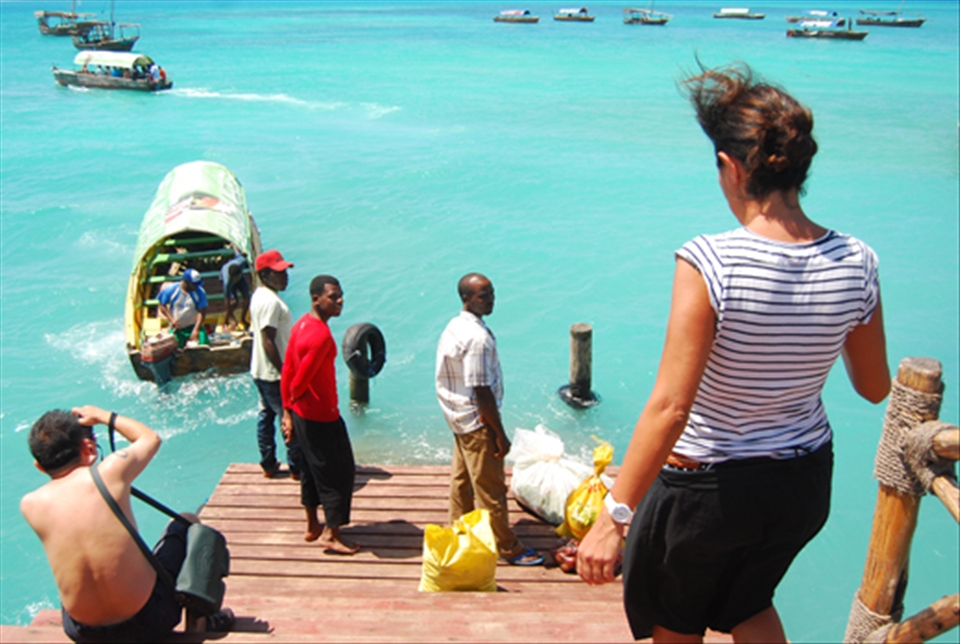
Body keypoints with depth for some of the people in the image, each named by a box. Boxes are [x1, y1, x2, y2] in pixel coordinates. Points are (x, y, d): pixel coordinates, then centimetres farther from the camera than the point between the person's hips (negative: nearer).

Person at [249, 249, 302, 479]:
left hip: (260, 371, 10)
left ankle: (268, 464, 25)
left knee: (266, 416, 15)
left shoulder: (259, 296, 10)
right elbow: (268, 341, -25)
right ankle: (297, 467, 11)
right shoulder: (271, 301, -22)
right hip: (274, 374, -10)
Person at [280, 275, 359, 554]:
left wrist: (287, 411, 10)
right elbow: (301, 378, -23)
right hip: (321, 416, -10)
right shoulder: (321, 335, -25)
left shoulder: (302, 325, 6)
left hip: (301, 413, 10)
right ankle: (331, 534, 12)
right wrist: (293, 399, -2)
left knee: (313, 469, 20)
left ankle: (312, 527, 33)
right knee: (340, 472, 3)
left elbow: (288, 371, 8)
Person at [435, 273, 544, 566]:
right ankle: (508, 547, 14)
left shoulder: (454, 327, 5)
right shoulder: (478, 338, -25)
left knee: (462, 478, 21)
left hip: (458, 418, 10)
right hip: (477, 421, -10)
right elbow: (481, 391, -25)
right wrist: (500, 434, -17)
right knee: (490, 486, 2)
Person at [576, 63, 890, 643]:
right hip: (805, 483, 5)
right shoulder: (857, 263, -12)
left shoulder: (709, 264, -27)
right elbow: (875, 389, 2)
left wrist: (614, 517, -22)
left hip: (707, 486, -5)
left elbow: (670, 408, -29)